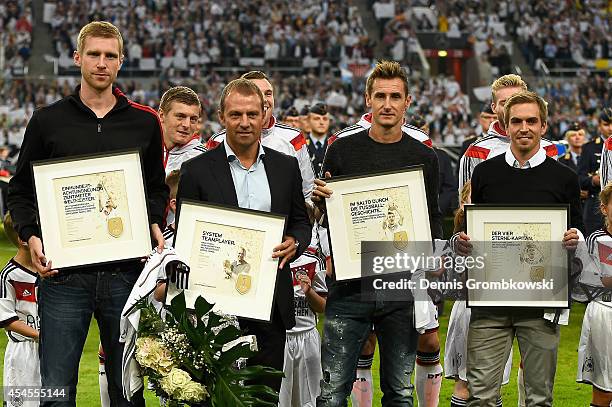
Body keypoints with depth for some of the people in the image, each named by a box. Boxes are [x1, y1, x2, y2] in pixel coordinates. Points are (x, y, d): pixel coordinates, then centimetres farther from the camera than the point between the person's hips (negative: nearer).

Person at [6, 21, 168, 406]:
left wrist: (155, 224, -1)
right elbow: (21, 190, 9)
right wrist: (31, 236, -7)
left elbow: (157, 187, 18)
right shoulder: (48, 121, 6)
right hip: (64, 273, -1)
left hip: (125, 270, 1)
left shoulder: (145, 122, 9)